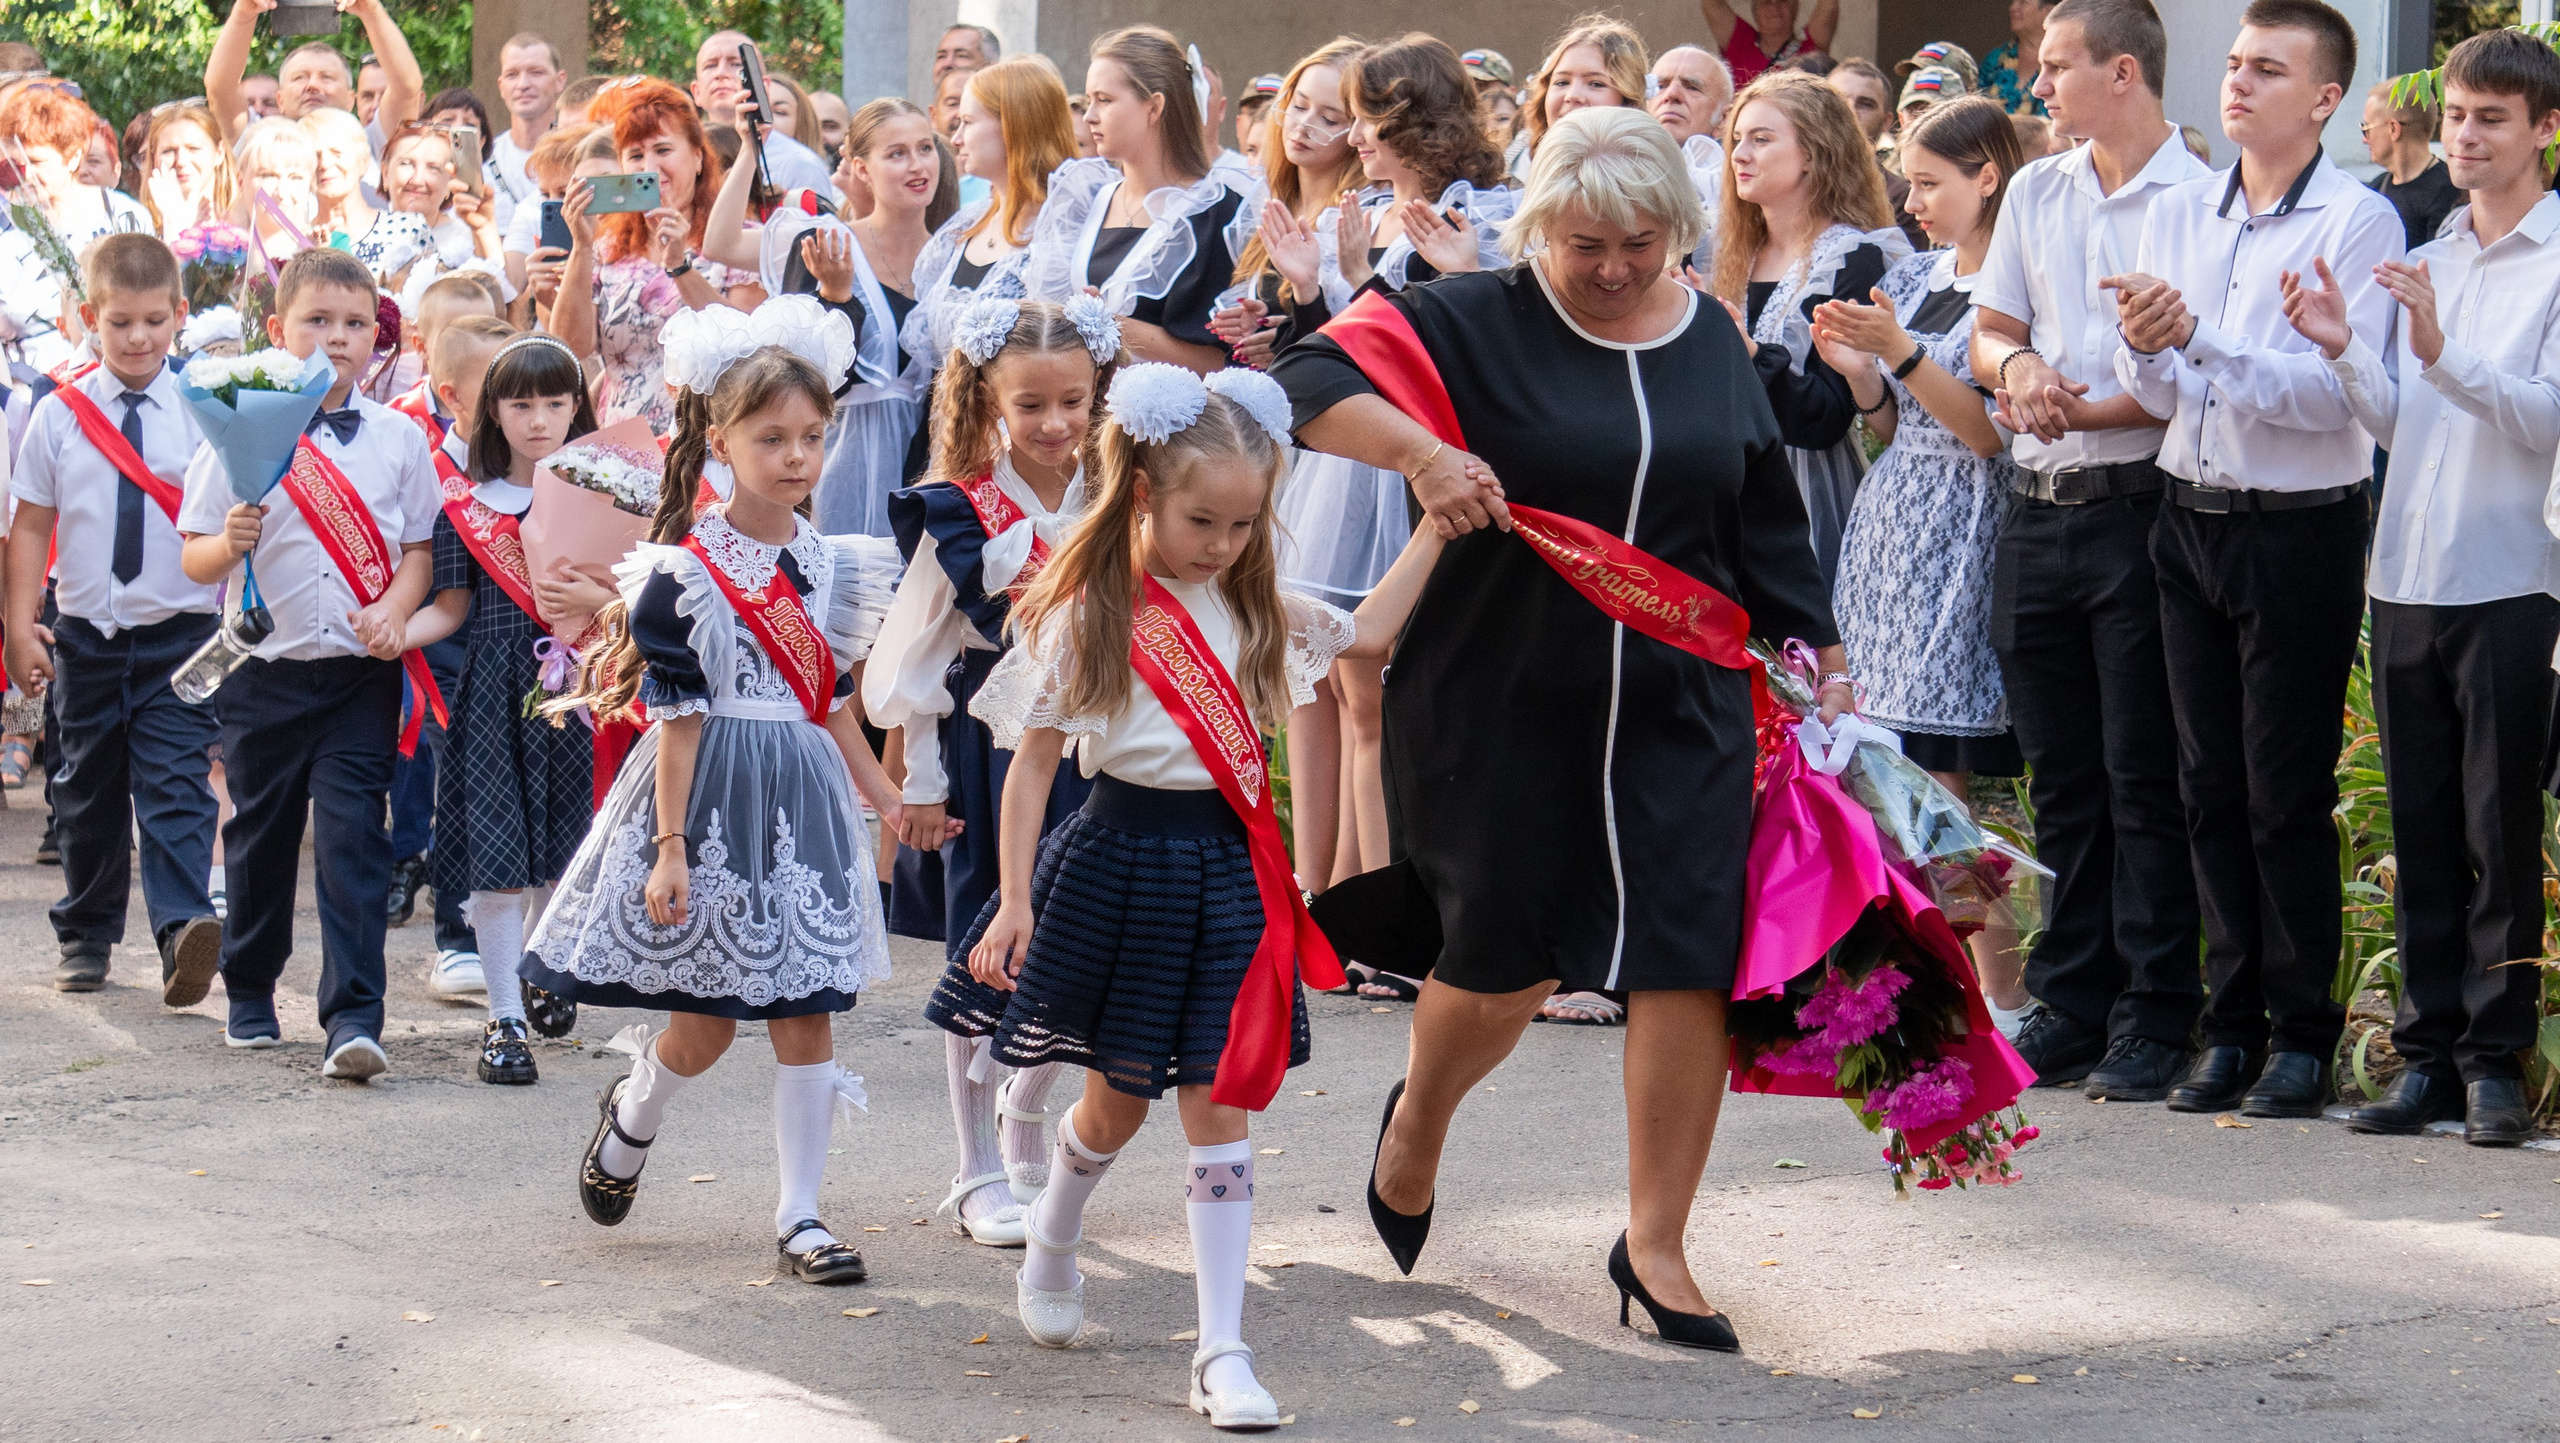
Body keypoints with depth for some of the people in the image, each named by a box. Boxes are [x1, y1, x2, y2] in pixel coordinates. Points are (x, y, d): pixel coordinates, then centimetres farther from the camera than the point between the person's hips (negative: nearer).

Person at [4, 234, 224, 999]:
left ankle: (183, 929, -23)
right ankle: (86, 937, 27)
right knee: (87, 793, 14)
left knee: (175, 787, -13)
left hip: (181, 635, -2)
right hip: (86, 634, 2)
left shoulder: (205, 412, -3)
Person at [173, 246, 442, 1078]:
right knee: (261, 834, 11)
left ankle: (354, 1016, -10)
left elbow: (421, 545, 8)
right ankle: (250, 990, 31)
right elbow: (194, 560, 0)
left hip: (362, 674, 0)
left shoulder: (398, 439, 4)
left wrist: (396, 607, -10)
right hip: (266, 668, 0)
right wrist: (229, 544, -21)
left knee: (353, 835, -9)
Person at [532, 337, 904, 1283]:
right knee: (702, 1027, 3)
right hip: (711, 802, -4)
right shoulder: (684, 573, -10)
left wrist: (887, 801, 15)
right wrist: (670, 847, -14)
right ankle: (631, 1118, 35)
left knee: (805, 1013, 2)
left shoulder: (829, 567, 6)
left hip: (805, 802, 4)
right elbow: (676, 719, -12)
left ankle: (800, 1213, 7)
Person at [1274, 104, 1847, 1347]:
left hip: (1681, 698, 3)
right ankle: (1417, 1120, 39)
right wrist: (1422, 452, -31)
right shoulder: (1478, 323, -6)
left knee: (1689, 952, -6)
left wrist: (1821, 652, 15)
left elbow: (1765, 514, 17)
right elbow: (1312, 381, -15)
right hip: (1504, 696, -3)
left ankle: (1654, 1243, 4)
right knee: (1506, 956, 4)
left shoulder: (1709, 342, 8)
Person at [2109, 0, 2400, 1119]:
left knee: (2288, 795, -1)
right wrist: (2143, 348, -15)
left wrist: (2199, 342, -25)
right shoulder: (2179, 213, 9)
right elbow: (2159, 396, 7)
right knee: (2211, 787, 9)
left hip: (2301, 529, -5)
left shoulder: (2360, 221, -9)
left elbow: (2335, 393, -19)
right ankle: (2231, 1026, 17)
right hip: (2193, 521, 6)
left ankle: (2302, 1036, 7)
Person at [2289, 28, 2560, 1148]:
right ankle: (2427, 1054, 12)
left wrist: (2444, 352, -25)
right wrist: (2344, 352, -1)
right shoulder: (2425, 264, 17)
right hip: (2407, 579, 6)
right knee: (2422, 832, 8)